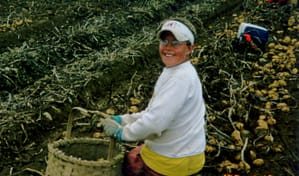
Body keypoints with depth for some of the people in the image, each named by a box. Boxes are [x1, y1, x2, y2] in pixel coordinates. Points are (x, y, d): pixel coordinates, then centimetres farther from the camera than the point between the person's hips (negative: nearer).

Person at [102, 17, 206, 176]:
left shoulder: (181, 78, -24)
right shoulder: (173, 73, 8)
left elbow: (156, 121, -28)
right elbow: (154, 112, 13)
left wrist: (123, 133, -14)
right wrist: (123, 119, 4)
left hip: (172, 159, -9)